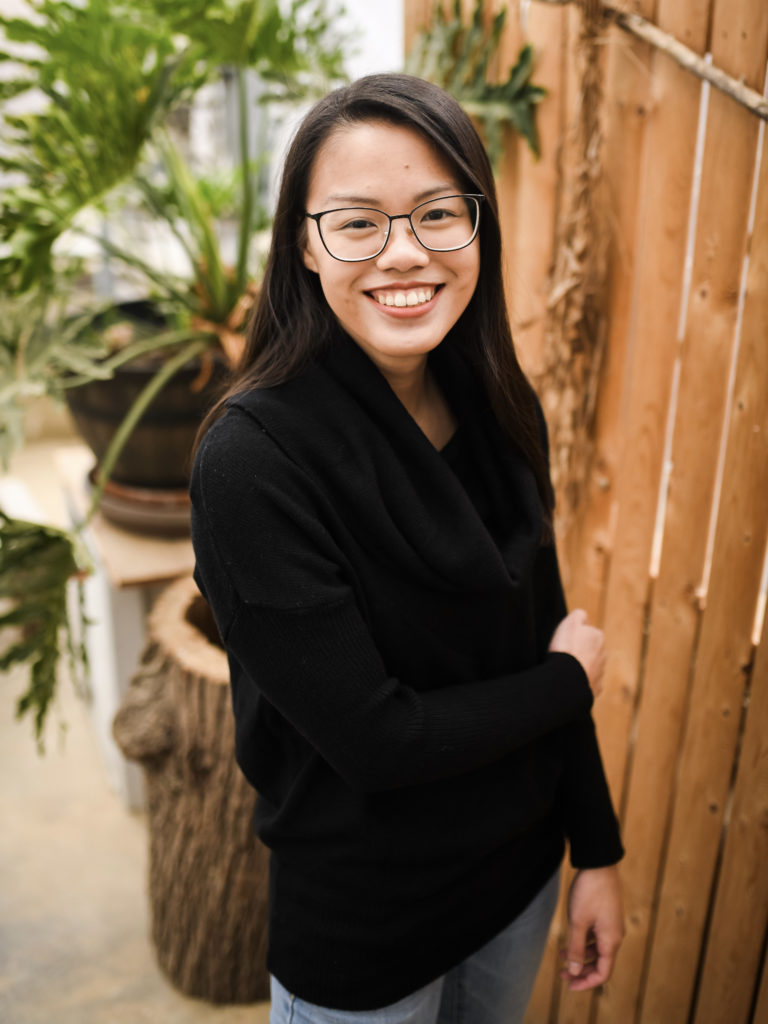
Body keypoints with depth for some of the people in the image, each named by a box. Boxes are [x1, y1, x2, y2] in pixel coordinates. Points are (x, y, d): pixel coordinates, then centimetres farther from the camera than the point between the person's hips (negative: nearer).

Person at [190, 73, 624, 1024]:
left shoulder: (501, 412, -7)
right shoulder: (252, 458, -27)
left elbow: (549, 633, 1)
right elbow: (376, 739, -27)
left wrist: (596, 849, 5)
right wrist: (574, 683, -12)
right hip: (360, 925, -5)